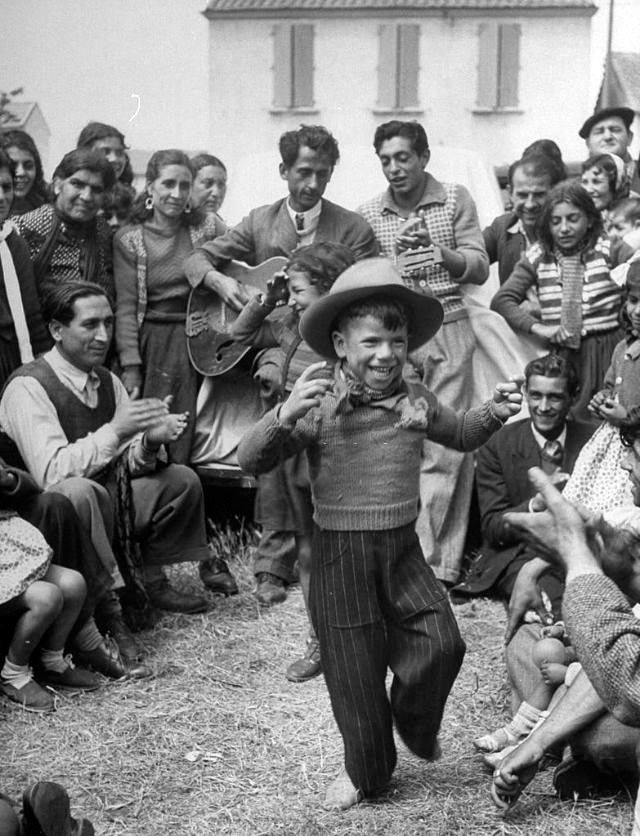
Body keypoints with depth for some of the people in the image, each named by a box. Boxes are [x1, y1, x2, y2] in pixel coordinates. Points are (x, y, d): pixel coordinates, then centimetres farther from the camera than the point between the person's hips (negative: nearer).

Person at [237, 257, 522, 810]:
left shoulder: (416, 400, 2)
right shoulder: (318, 406, -14)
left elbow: (460, 434, 22)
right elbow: (250, 460, -18)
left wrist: (493, 412, 3)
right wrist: (283, 417, -36)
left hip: (403, 547, 4)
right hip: (341, 554, -3)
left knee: (441, 642, -8)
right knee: (355, 674, 7)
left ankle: (415, 724, 25)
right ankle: (366, 771, 32)